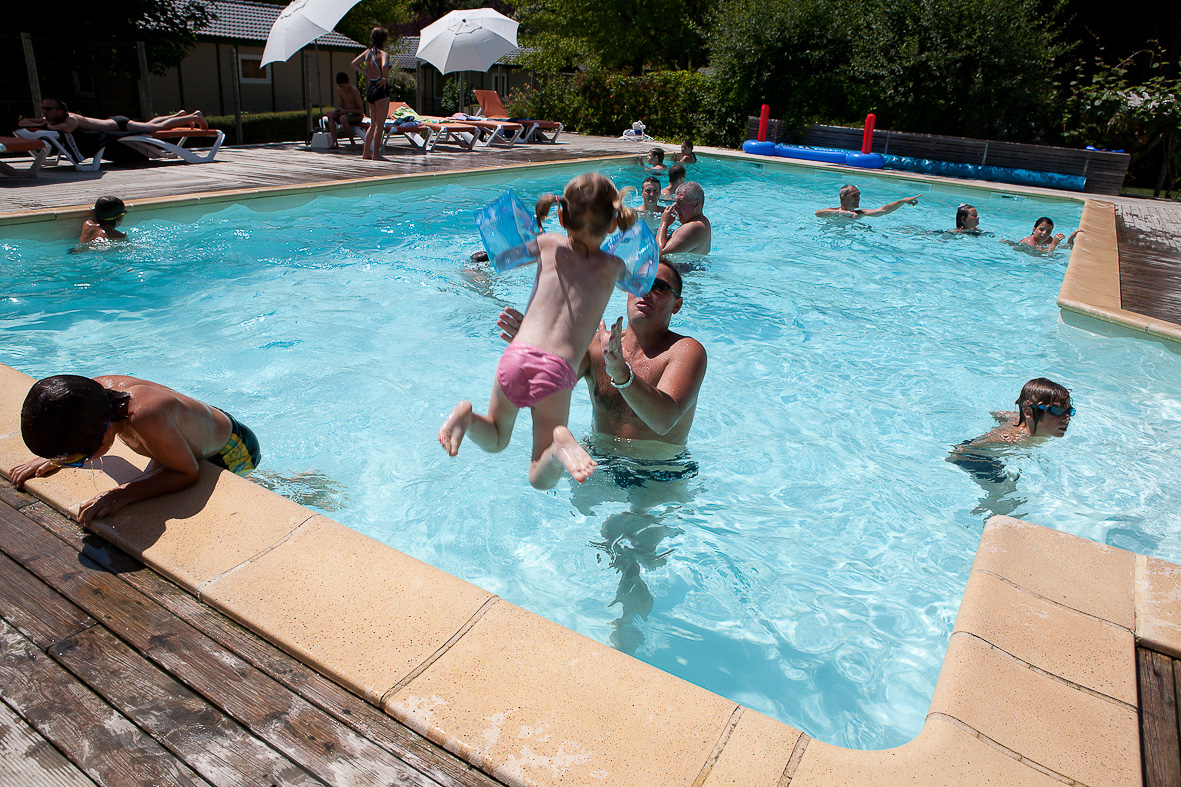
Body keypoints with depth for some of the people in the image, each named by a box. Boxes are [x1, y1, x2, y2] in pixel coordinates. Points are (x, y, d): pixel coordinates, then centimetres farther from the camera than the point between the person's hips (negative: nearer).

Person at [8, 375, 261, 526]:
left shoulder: (145, 419, -47)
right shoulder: (96, 389, -22)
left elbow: (187, 473, -33)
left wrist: (122, 495, -41)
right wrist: (53, 456, -8)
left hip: (232, 452, -8)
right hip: (209, 423, 8)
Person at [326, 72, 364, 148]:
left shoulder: (354, 90, -15)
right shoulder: (339, 90, 2)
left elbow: (361, 110, -15)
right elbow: (340, 106, 11)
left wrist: (346, 110, -23)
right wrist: (340, 110, -15)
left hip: (357, 115, -6)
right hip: (346, 113, 6)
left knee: (343, 118, -35)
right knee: (330, 114, -19)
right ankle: (334, 141, -24)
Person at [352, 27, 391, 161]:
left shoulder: (368, 52, 10)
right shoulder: (383, 53, -12)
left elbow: (354, 63, 18)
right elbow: (384, 66, -32)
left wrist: (367, 74, 12)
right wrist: (386, 79, -15)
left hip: (370, 89, 8)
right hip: (381, 90, -8)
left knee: (373, 124, 16)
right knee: (380, 125, -3)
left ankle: (366, 152, 18)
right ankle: (376, 154, -3)